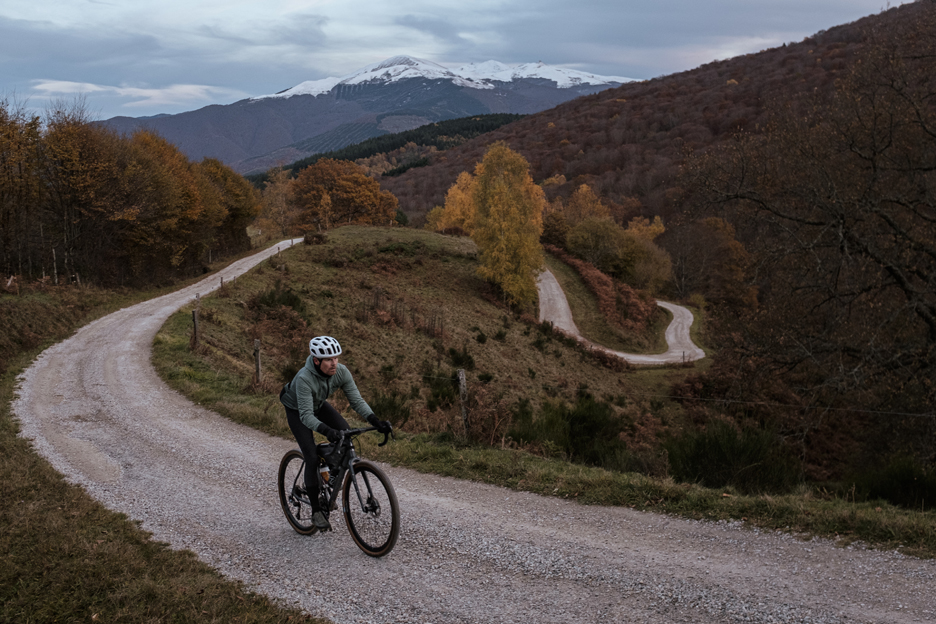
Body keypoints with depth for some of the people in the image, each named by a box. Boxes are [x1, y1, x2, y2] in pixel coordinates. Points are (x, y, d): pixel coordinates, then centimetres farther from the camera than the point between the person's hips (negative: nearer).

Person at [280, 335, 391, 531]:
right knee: (312, 457, -15)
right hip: (297, 410, -5)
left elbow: (357, 400, -25)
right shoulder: (304, 378, -40)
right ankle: (316, 511, -2)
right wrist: (327, 431, -59)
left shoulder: (341, 372, -26)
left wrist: (376, 422, -39)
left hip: (319, 404, 5)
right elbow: (306, 415, -43)